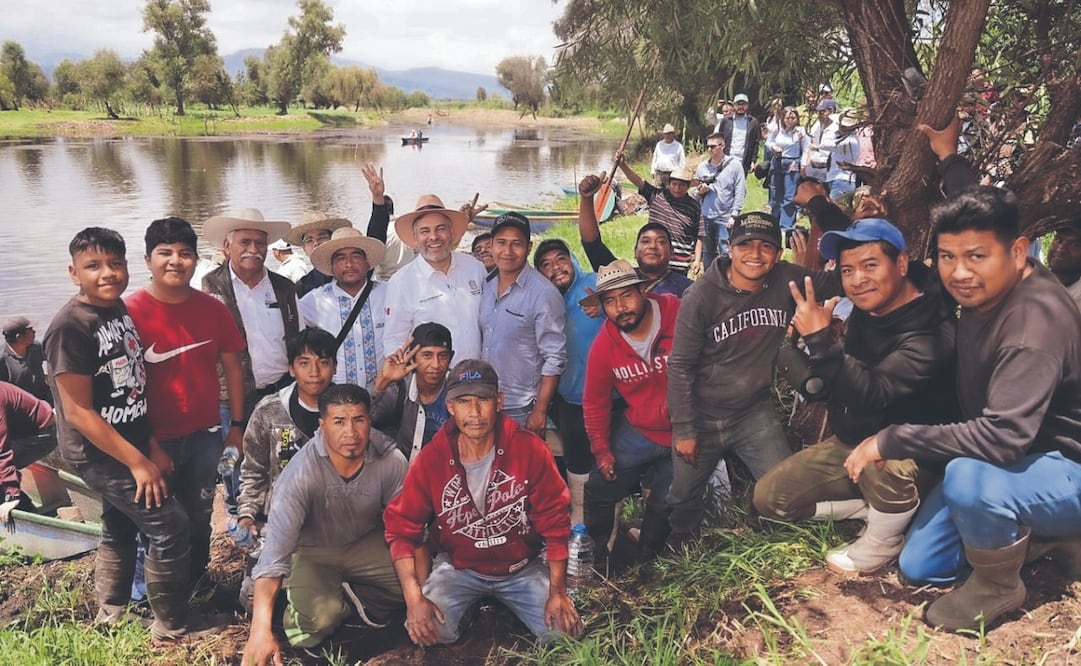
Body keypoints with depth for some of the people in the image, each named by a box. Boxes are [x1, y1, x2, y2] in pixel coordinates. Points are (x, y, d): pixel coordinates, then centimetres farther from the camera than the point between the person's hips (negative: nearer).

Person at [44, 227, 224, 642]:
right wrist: (137, 461, -20)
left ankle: (110, 619, 40)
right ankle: (171, 626, 9)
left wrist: (150, 444, 8)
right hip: (99, 452, -9)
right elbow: (78, 412, -22)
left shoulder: (119, 309, 3)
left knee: (121, 530, 21)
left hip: (129, 444, 9)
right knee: (170, 526, -8)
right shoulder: (69, 327, -21)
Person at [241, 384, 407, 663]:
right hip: (313, 551, -3)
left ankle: (351, 600, 0)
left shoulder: (391, 460, -22)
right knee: (320, 618, -29)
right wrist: (261, 629, -44)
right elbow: (276, 549, -36)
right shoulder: (301, 473, -30)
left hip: (366, 543, 3)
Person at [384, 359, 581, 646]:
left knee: (566, 631, -14)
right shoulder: (430, 460, -17)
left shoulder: (530, 449, -19)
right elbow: (402, 529, -12)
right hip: (459, 568, 0)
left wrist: (557, 592, -13)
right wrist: (414, 598, -23)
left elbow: (554, 522, -12)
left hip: (522, 567, 0)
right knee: (427, 633, -22)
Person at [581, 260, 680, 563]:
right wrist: (601, 450, 1)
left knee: (665, 504, 8)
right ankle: (597, 557, 34)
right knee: (599, 492, 8)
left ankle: (643, 564, 34)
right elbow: (595, 402, 2)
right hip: (637, 433, 3)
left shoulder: (682, 318, -21)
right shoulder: (604, 345, -10)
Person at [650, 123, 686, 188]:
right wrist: (652, 170, 15)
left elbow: (682, 162, 4)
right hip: (658, 174, 3)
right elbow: (654, 158, 20)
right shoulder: (659, 144, 13)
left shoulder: (679, 146, 3)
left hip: (672, 174, -3)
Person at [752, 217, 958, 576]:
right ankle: (879, 504, 7)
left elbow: (873, 394, -39)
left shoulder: (931, 333, -29)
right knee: (768, 497, 0)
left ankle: (882, 542, -12)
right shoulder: (866, 308, -6)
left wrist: (820, 339, -44)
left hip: (912, 455, -7)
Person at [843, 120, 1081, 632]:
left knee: (967, 478, -40)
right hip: (1005, 461, 8)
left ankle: (997, 586, -10)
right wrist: (948, 156, 27)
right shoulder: (983, 290, -7)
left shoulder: (1035, 322, -32)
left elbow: (1002, 436, -40)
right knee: (918, 567, 6)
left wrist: (890, 441, -33)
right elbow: (975, 209, 17)